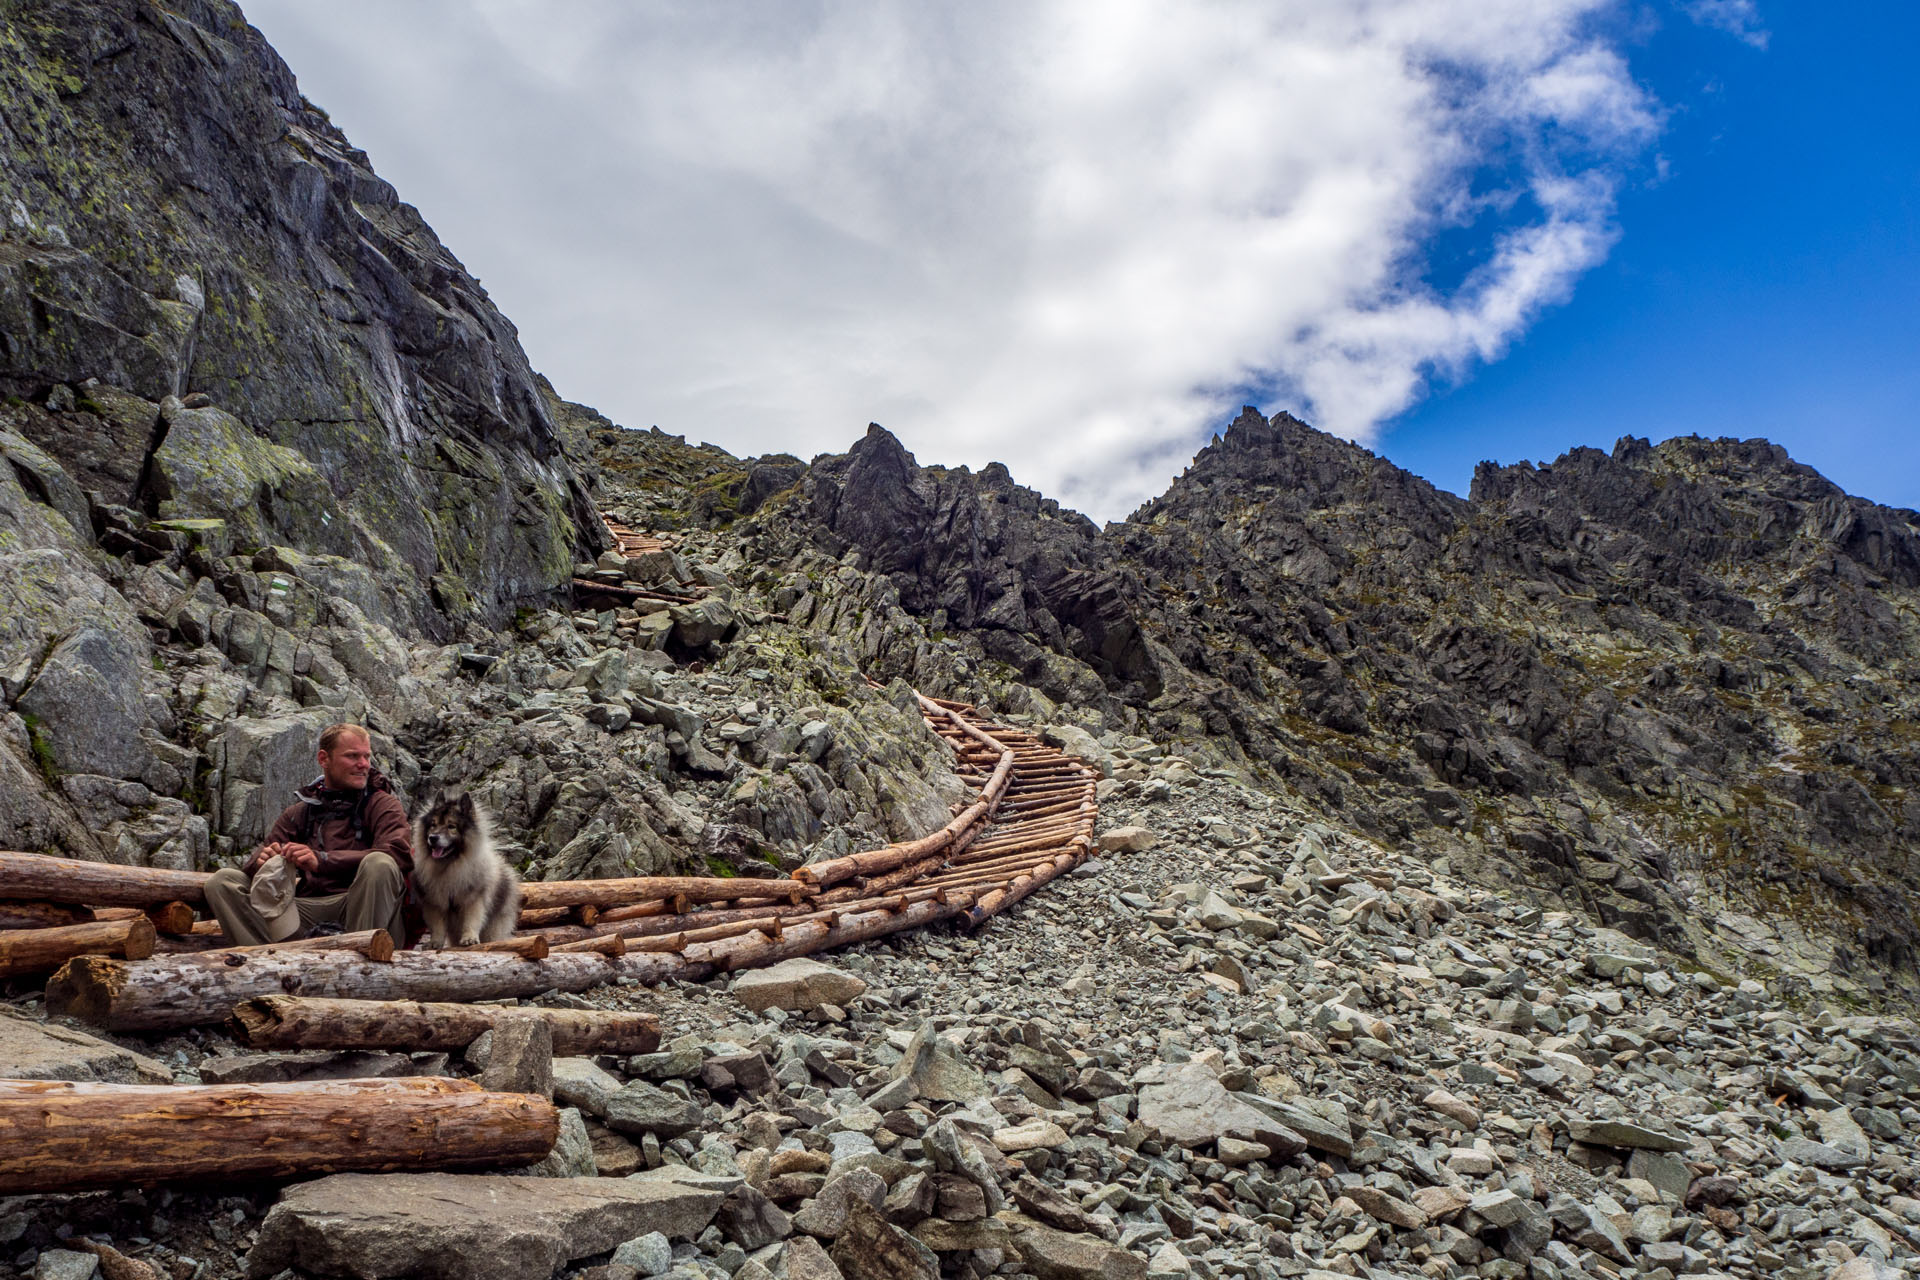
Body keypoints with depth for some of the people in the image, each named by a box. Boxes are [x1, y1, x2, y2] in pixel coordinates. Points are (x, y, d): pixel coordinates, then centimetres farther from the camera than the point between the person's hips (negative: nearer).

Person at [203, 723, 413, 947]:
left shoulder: (383, 805, 8)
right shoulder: (299, 812, 22)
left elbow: (399, 853, -13)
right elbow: (254, 860, 14)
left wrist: (322, 860, -23)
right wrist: (261, 860, -13)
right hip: (307, 907, 4)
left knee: (379, 864, -32)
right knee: (223, 880, -7)